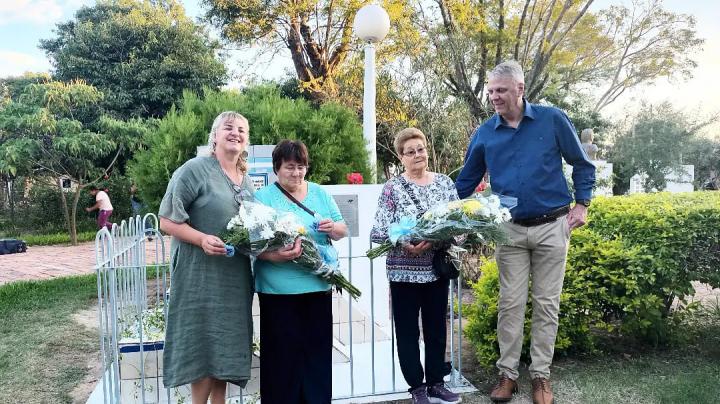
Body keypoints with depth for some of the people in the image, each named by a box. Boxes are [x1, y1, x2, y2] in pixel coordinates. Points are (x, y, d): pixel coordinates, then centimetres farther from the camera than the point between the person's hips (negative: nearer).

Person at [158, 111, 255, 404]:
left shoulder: (247, 181, 12)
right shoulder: (195, 169, -9)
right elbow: (167, 221, -12)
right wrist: (202, 239, -25)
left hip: (236, 277, 6)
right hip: (201, 274, -6)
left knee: (225, 346, 14)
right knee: (203, 346, 1)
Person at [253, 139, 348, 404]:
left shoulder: (320, 194, 11)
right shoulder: (262, 198, -1)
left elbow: (342, 231, 13)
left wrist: (333, 227, -10)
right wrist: (275, 256, -27)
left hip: (319, 286, 4)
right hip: (279, 291, -3)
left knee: (318, 352, 10)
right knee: (283, 355, 2)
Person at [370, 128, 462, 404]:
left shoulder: (445, 182, 6)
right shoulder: (393, 188, -5)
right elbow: (378, 232, -10)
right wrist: (405, 245, -25)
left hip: (438, 268, 3)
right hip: (404, 271, -3)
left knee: (437, 328, 14)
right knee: (408, 330, 7)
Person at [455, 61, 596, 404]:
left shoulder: (552, 119, -4)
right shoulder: (484, 134, 0)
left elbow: (582, 164, 6)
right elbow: (465, 182, 7)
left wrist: (582, 204, -2)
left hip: (552, 227, -1)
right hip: (510, 230, 1)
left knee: (546, 304, 7)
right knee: (511, 304, 4)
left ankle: (541, 376, 19)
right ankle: (507, 373, 17)